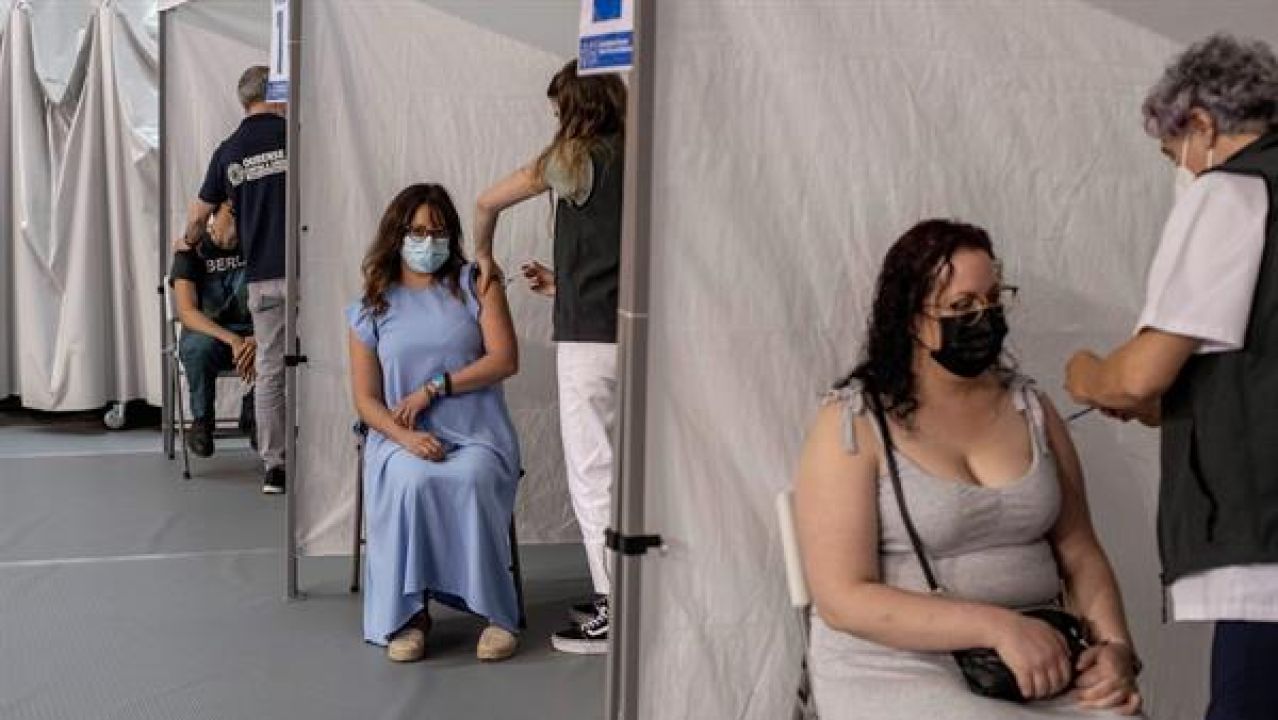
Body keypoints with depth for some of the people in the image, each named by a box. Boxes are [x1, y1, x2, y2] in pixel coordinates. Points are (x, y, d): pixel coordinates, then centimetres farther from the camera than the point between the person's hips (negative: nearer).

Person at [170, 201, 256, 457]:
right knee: (199, 348, -37)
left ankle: (252, 417, -2)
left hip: (248, 332, 2)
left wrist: (257, 339, -30)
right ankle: (202, 421, -10)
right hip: (204, 332, -2)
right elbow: (186, 313, -18)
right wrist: (232, 340, -33)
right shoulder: (191, 249, -8)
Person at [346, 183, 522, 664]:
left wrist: (433, 388, -9)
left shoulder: (476, 285, 10)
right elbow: (366, 399, 5)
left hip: (477, 435, -1)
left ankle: (496, 612, -21)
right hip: (401, 438, 1)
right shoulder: (372, 308, 12)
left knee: (469, 482, -34)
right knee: (411, 483, -33)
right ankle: (408, 614, -21)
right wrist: (407, 437, -15)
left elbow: (505, 359, -2)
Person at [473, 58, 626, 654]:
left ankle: (616, 613, 5)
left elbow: (487, 203, 6)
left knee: (592, 473, 0)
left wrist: (484, 257, 23)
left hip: (591, 337, -6)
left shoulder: (575, 158, -3)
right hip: (633, 334, 6)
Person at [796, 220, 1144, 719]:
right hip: (900, 671, -4)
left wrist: (1116, 648, -7)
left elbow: (1079, 552, 12)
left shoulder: (1028, 406, 11)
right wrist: (998, 626, -20)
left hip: (1040, 665, 5)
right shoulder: (852, 424, -6)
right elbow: (844, 598, -12)